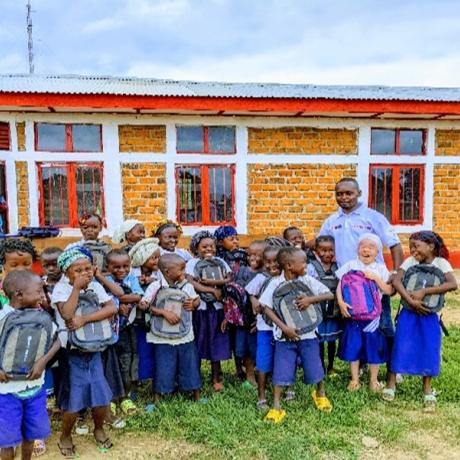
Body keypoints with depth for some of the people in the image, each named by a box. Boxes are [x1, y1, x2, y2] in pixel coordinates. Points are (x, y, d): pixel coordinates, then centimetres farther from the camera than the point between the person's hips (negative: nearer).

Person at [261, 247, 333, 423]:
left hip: (307, 334, 2)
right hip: (284, 336, -2)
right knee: (280, 372, 0)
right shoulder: (275, 284, -9)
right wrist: (284, 328, -18)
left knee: (314, 368, 11)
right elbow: (267, 308, -11)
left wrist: (310, 299, -19)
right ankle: (276, 407, 14)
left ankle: (320, 394, 41)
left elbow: (330, 295, -3)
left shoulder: (308, 280, -4)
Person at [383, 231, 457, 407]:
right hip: (409, 312, 1)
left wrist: (424, 291, -29)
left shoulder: (441, 263, -9)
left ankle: (427, 388, 21)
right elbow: (396, 281, -17)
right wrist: (410, 300, -29)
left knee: (429, 350, 3)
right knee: (401, 346, -1)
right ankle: (391, 383, 12)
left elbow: (453, 284, -25)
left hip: (429, 314, 0)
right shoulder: (410, 261, -6)